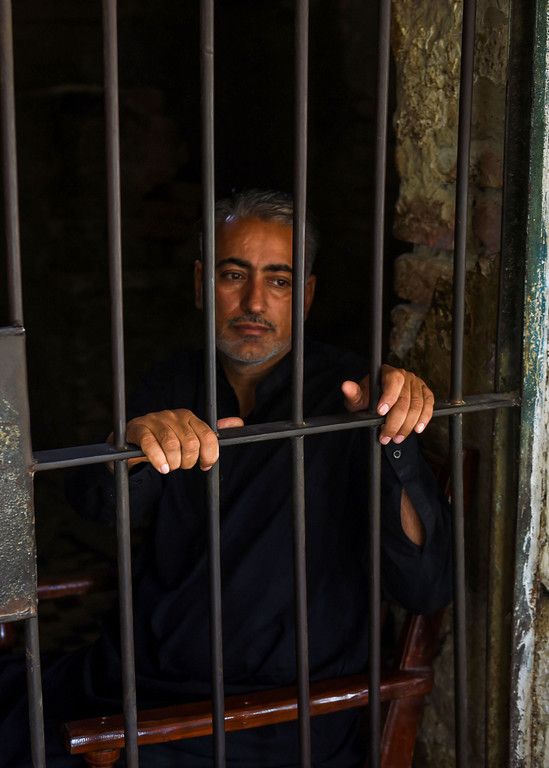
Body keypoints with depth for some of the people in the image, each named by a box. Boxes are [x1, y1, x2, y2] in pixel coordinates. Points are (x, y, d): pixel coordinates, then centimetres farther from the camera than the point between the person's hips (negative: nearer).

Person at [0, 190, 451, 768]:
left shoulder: (347, 393, -9)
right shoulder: (178, 382, 7)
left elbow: (425, 590, -17)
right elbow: (97, 502, -11)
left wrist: (396, 448, -32)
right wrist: (137, 439, -32)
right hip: (141, 672, 5)